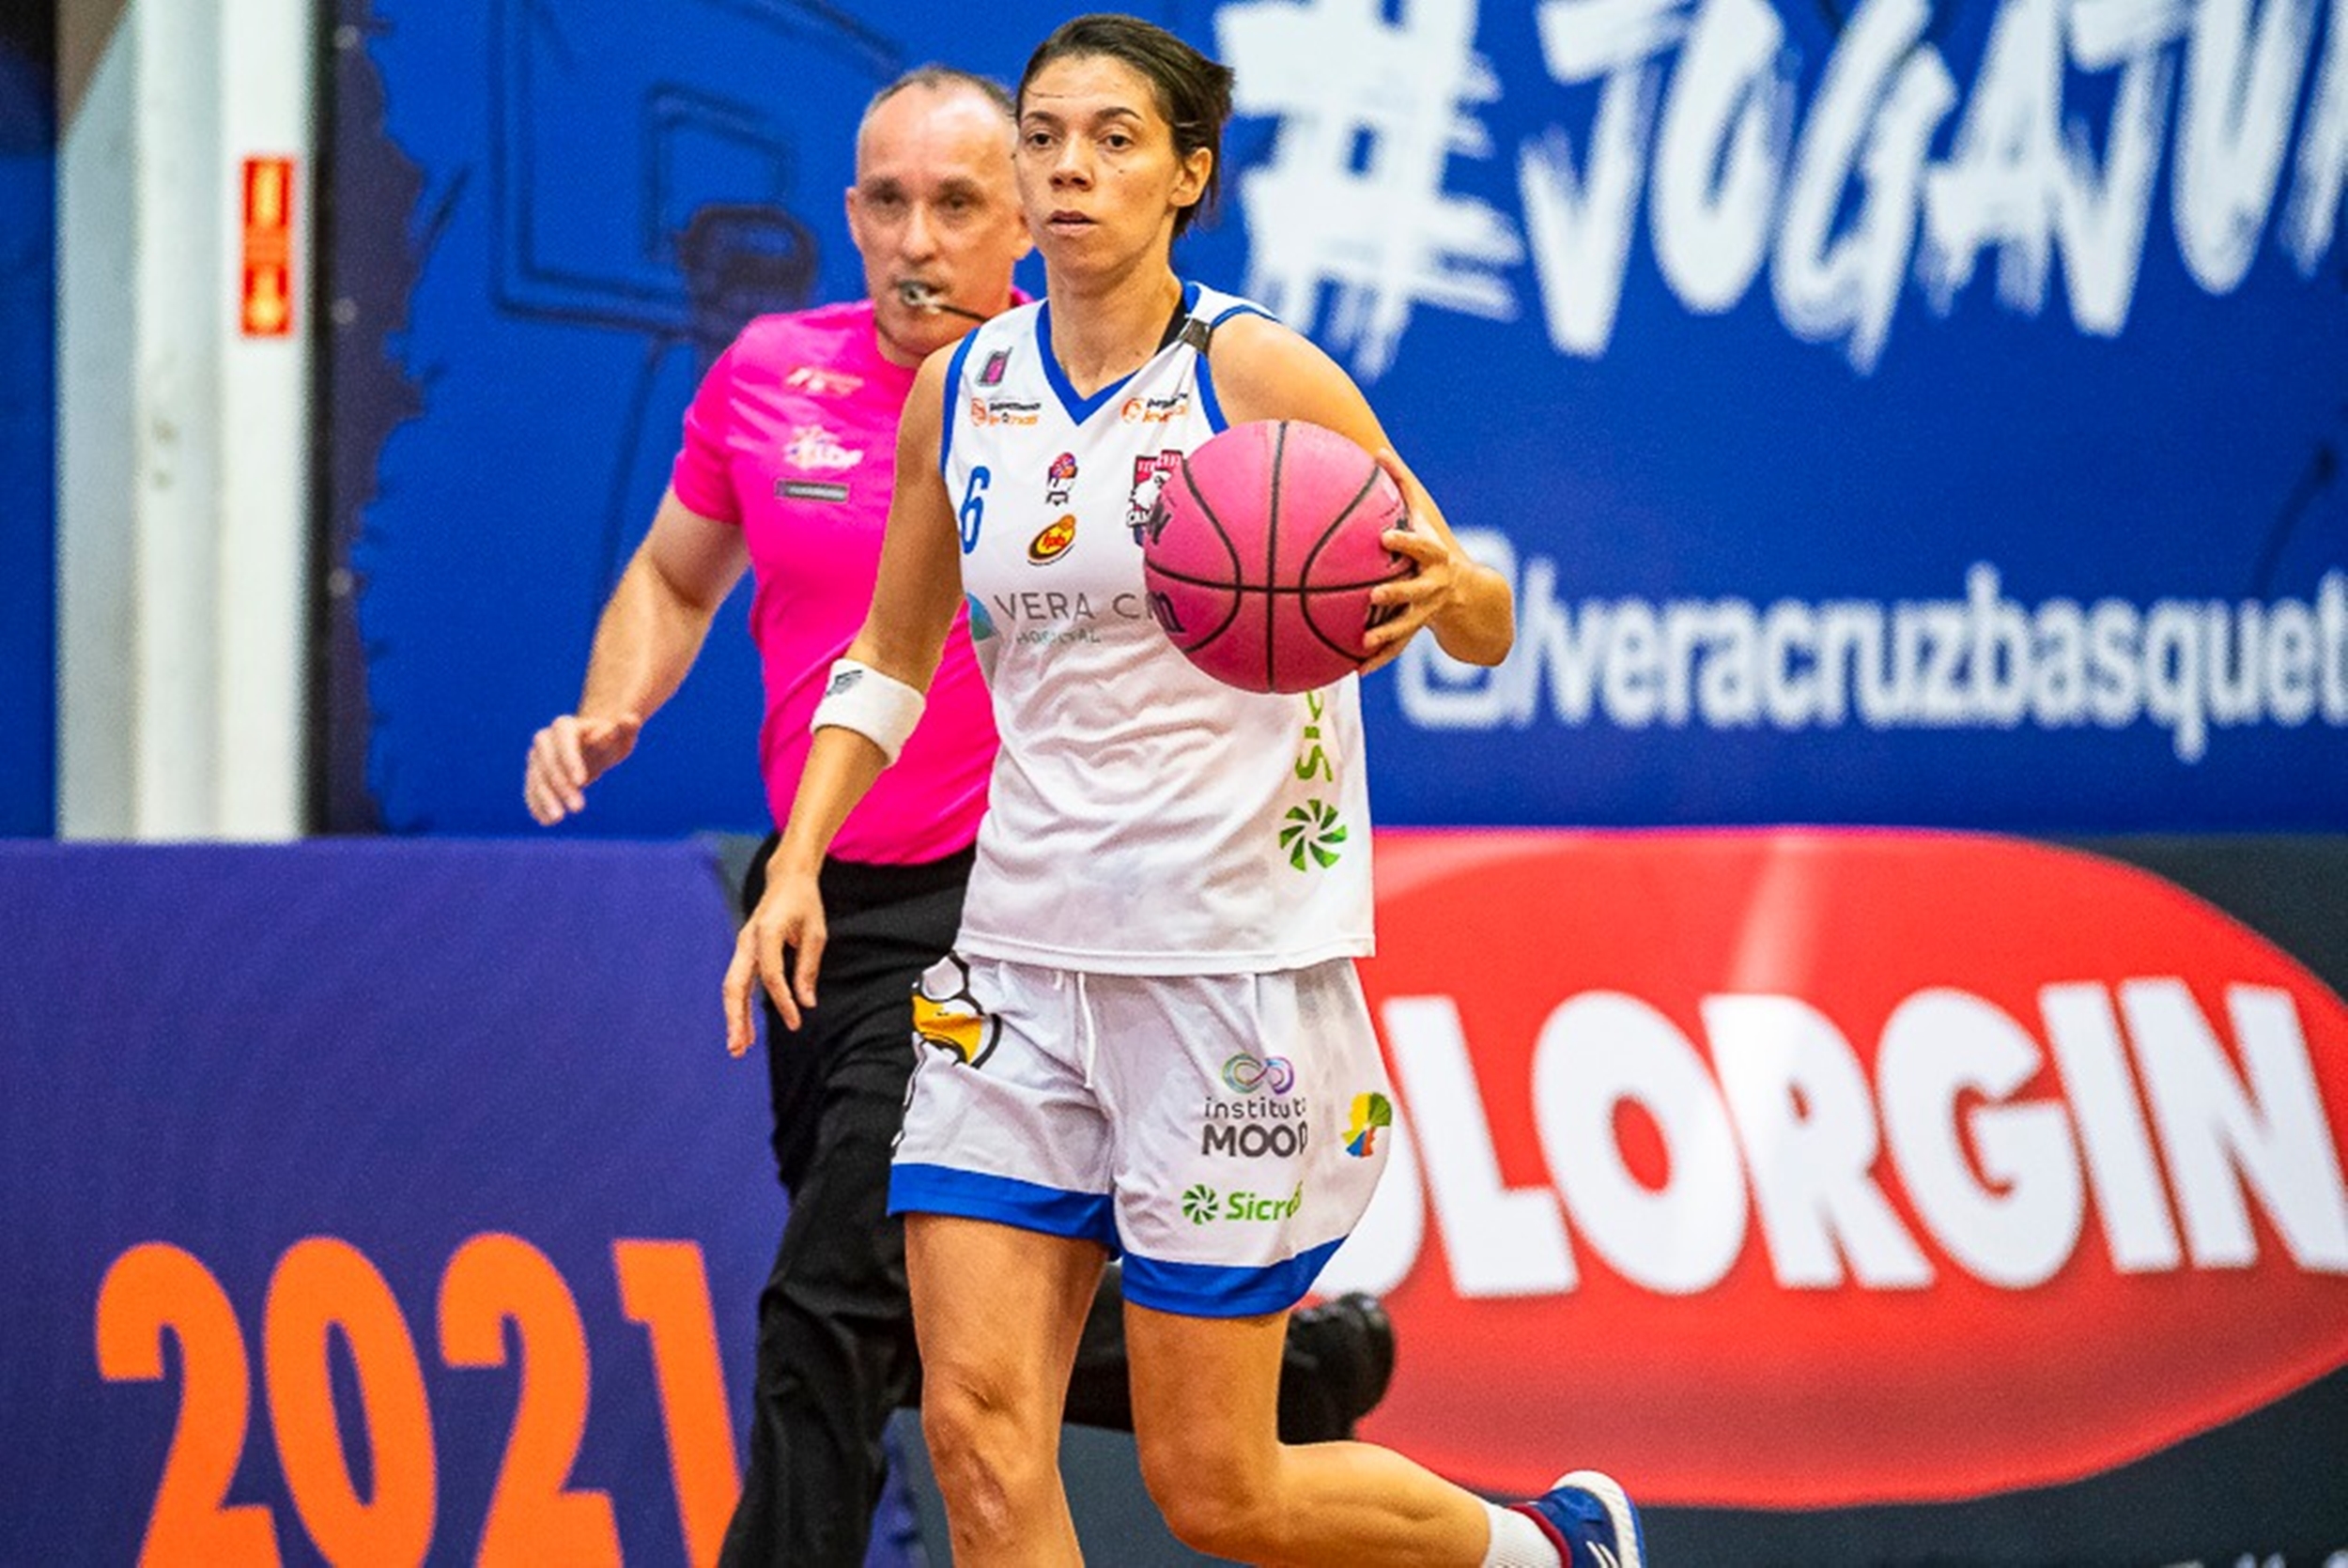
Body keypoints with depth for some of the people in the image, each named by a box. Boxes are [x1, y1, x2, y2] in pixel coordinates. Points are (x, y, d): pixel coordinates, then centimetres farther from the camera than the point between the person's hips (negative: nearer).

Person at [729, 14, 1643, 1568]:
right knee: (980, 1434, -9)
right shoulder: (962, 390, 6)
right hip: (1021, 957, 5)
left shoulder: (1257, 375, -8)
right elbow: (889, 659, 21)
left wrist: (1445, 590, -28)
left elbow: (1484, 628, -5)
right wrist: (799, 867, 8)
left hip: (1235, 959, -5)